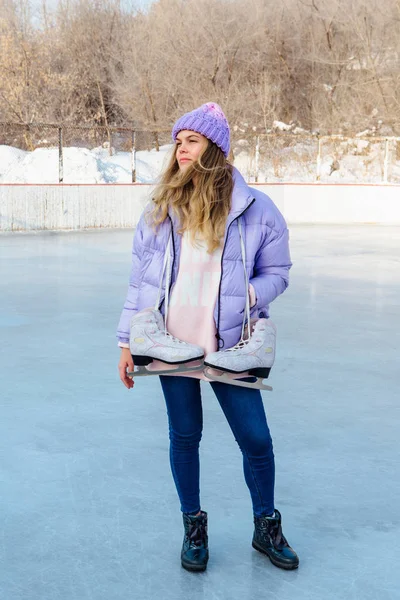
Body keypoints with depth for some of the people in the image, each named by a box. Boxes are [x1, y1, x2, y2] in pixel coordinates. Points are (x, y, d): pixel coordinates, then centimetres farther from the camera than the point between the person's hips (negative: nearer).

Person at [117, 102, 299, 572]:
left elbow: (277, 272, 4)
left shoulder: (255, 208, -5)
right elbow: (139, 279, 6)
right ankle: (193, 526, 32)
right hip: (171, 344, 2)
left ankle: (266, 527, 28)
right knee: (184, 437, 12)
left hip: (230, 347, -1)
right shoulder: (160, 208, 2)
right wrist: (127, 342, 5)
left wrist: (249, 295, -17)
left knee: (256, 440, 4)